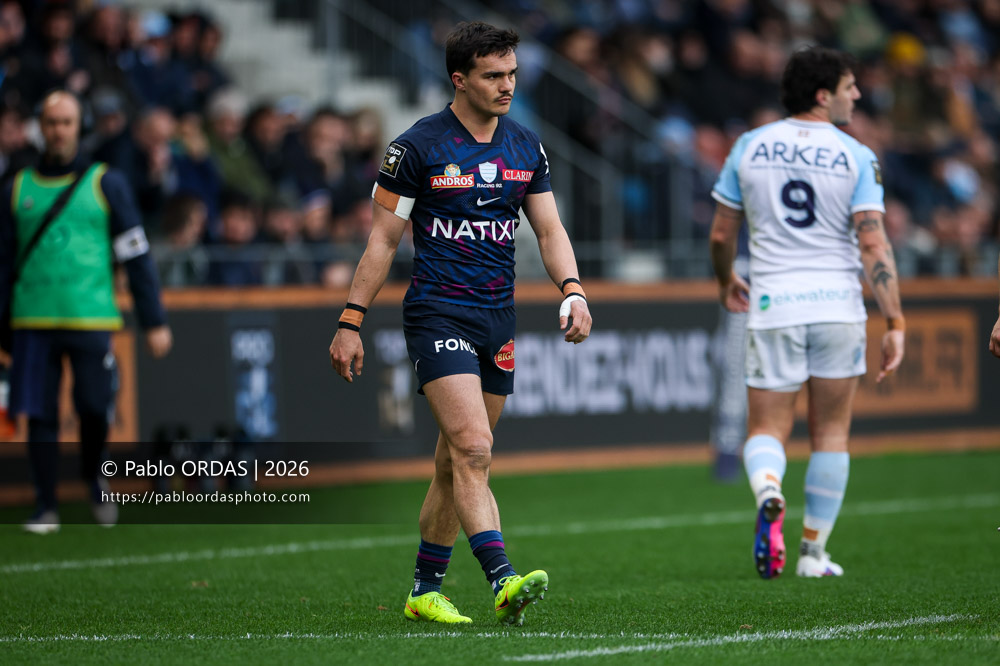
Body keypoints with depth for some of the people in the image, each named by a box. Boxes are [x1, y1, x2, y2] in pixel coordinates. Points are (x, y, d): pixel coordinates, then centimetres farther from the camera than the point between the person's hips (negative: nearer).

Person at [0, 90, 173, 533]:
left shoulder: (105, 184, 7)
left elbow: (137, 256, 6)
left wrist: (154, 322, 1)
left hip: (91, 319, -2)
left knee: (95, 409, -9)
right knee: (39, 415, -2)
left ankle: (93, 476, 21)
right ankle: (46, 508, 9)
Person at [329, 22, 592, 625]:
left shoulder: (526, 147, 9)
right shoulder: (418, 147, -7)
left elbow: (549, 229, 12)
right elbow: (383, 240, -3)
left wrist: (573, 291, -6)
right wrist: (351, 323, -4)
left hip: (499, 320, 6)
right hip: (438, 316, -6)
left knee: (455, 465, 10)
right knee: (473, 449, -20)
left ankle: (424, 592, 21)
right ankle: (503, 581, -29)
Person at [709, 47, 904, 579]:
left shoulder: (749, 147, 3)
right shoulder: (855, 156, -5)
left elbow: (721, 235, 9)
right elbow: (873, 245, -12)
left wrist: (726, 282, 30)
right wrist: (894, 323, -9)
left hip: (773, 307, 1)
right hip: (838, 305, -1)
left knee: (766, 430, 6)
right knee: (830, 434, 13)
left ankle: (769, 496, -27)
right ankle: (814, 551, 16)